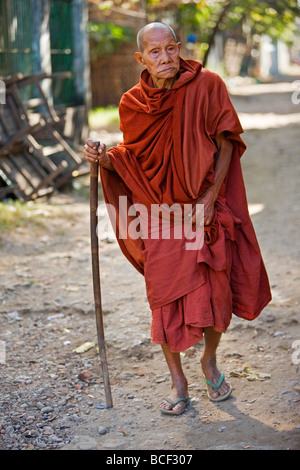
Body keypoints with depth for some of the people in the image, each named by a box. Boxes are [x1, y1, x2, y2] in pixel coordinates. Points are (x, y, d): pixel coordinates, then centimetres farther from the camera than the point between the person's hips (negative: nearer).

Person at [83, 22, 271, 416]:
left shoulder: (207, 85, -9)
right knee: (165, 295, 1)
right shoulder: (134, 103, -3)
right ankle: (178, 380, 18)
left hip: (205, 207, -1)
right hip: (160, 209, 1)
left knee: (215, 291, 1)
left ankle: (210, 361, 31)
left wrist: (209, 198, -11)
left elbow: (226, 144, -4)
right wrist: (105, 158, -14)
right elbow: (132, 159, 7)